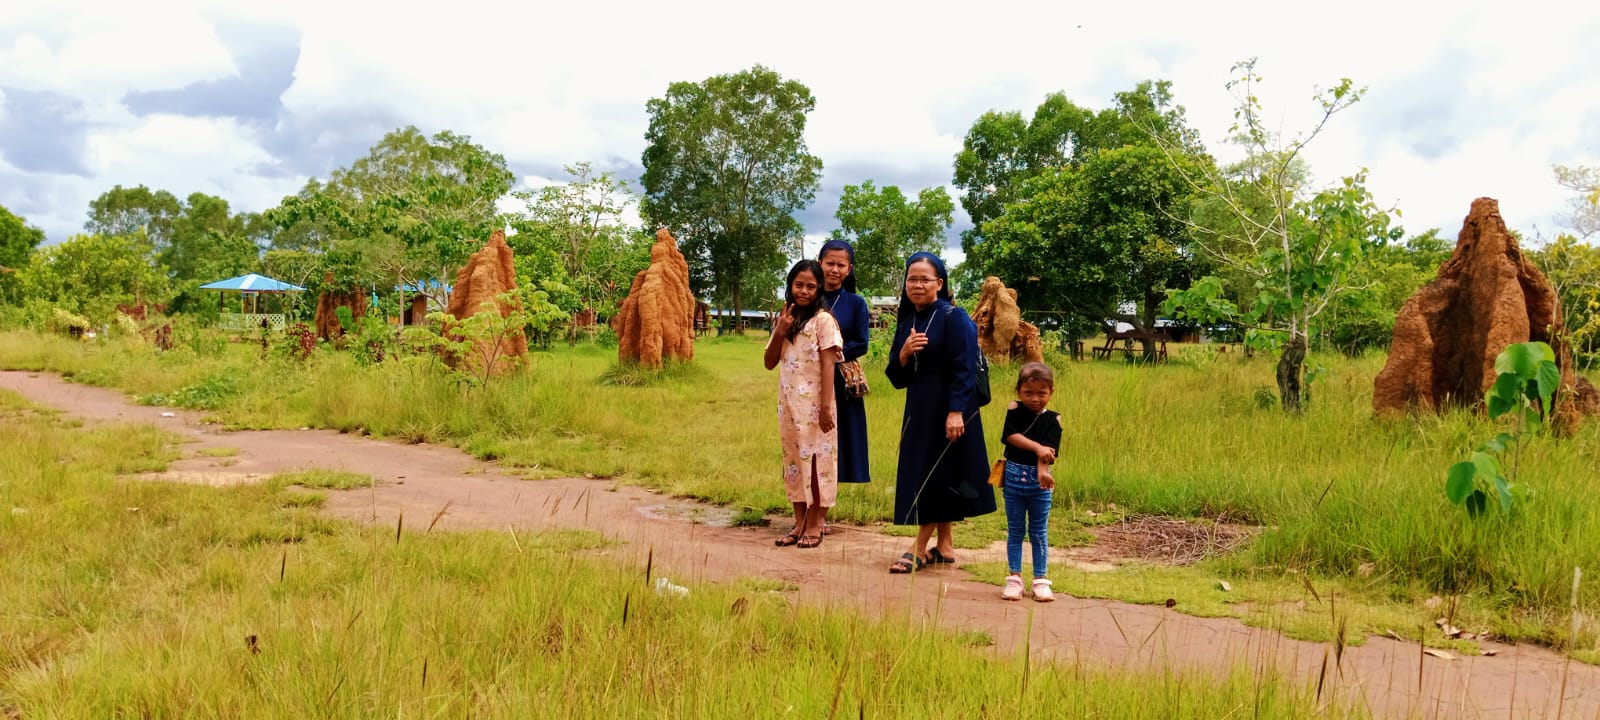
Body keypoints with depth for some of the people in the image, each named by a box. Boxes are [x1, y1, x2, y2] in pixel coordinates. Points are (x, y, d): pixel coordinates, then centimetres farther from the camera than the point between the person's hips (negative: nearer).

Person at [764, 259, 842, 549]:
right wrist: (779, 332, -7)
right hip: (788, 402, 6)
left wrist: (826, 406, -17)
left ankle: (814, 524, 11)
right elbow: (770, 363, 9)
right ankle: (799, 522, 20)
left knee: (815, 458, 1)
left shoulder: (823, 320, -7)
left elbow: (828, 365, -11)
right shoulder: (784, 319, 10)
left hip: (814, 403, -6)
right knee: (793, 459, 10)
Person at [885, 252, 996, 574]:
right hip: (918, 409, 7)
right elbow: (896, 377, 9)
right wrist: (904, 352, -10)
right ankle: (944, 546, 19)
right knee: (928, 476, 10)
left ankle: (920, 548, 2)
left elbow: (964, 369, -17)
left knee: (937, 475, -3)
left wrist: (956, 412, -25)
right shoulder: (906, 322, 10)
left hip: (947, 408, -7)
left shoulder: (953, 318, -11)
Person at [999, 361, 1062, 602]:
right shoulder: (1014, 410, 0)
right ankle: (1015, 577, 15)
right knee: (1015, 530, 8)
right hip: (1013, 476, 1)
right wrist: (1037, 447, -25)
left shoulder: (1053, 419, -2)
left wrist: (1042, 470, -31)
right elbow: (1010, 435, -17)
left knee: (1039, 532, 7)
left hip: (1039, 481, -1)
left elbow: (1050, 450, -14)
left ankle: (1040, 579, 15)